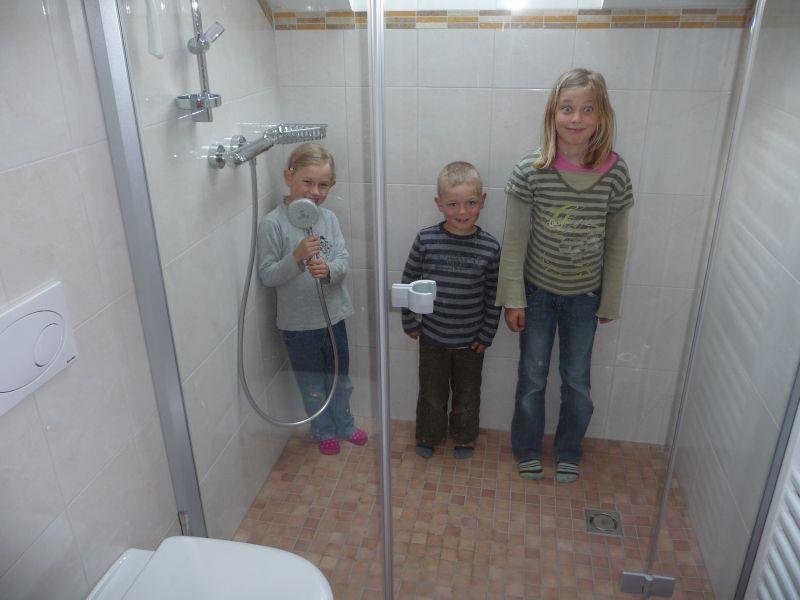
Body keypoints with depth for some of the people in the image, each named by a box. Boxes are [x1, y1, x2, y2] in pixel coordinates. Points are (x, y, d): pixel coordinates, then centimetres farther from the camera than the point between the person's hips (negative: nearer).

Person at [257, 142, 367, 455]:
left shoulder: (329, 218, -3)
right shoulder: (273, 223, -16)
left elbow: (343, 261, -7)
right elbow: (267, 276, -15)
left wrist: (328, 270, -29)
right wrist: (296, 257, -30)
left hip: (333, 315, 4)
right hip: (298, 322, -4)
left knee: (340, 378, 23)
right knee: (313, 384, 16)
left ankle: (344, 424, 46)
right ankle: (324, 432, 40)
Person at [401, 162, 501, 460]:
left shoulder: (489, 248, -14)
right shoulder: (426, 240, -15)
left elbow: (494, 296, -4)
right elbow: (408, 282, -4)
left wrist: (486, 335, -2)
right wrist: (409, 322, 0)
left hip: (471, 340, 1)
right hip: (432, 336, 0)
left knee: (467, 391, 20)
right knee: (432, 390, 18)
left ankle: (464, 436, 44)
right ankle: (428, 435, 42)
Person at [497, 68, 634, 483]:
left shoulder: (615, 173, -13)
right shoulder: (530, 171, -17)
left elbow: (616, 244, -3)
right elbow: (514, 242, -10)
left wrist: (610, 301, 2)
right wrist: (513, 298, -8)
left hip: (585, 296, 1)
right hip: (538, 292, -1)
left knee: (577, 381, 14)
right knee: (532, 377, 13)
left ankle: (569, 452, 38)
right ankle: (528, 449, 36)